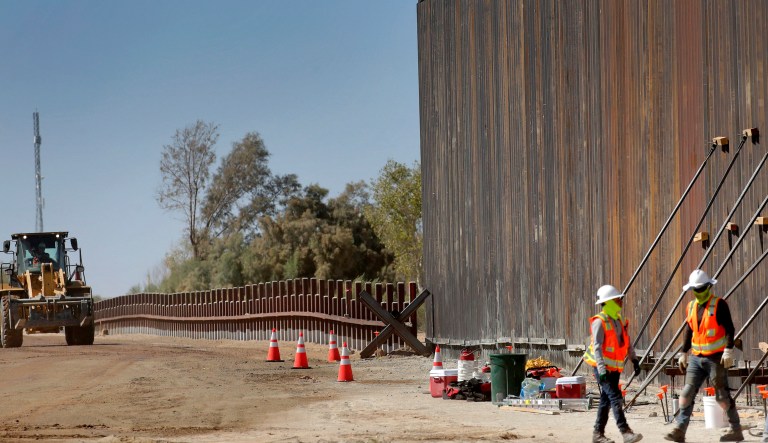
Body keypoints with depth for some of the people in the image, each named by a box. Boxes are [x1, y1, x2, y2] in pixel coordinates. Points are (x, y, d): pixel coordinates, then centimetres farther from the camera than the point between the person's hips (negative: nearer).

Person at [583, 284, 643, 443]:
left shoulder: (618, 320, 13)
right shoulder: (599, 322, -14)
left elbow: (627, 343, 17)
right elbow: (597, 347, -20)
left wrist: (634, 360, 8)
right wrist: (601, 369, -27)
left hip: (615, 367, 8)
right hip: (602, 366, -8)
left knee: (606, 400, 11)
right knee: (615, 398, -16)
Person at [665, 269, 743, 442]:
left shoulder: (719, 305, -8)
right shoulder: (691, 306, 12)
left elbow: (730, 329, -12)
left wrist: (728, 351, -19)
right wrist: (684, 353, 18)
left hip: (716, 358, -6)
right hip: (697, 358, 6)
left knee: (722, 395, -1)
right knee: (687, 393, -2)